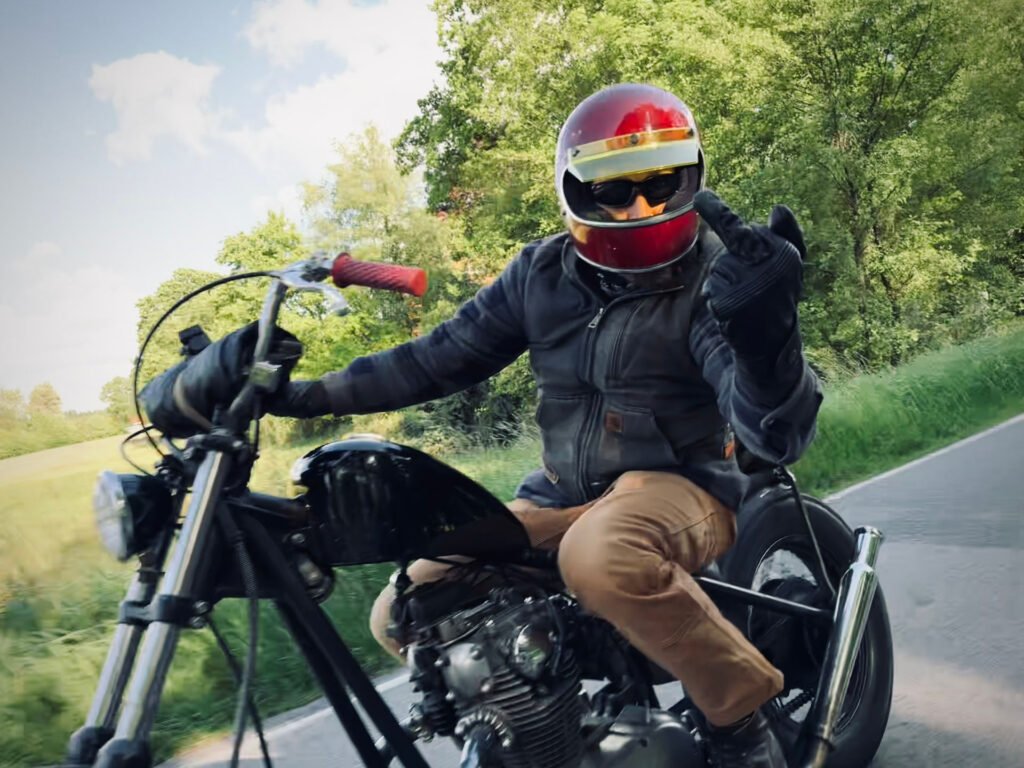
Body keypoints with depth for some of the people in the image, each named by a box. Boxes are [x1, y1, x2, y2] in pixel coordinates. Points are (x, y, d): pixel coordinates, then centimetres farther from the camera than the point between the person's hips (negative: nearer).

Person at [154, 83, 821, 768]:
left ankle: (742, 711, -15)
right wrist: (306, 394, 3)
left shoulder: (716, 279, -13)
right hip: (562, 496, 6)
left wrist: (763, 336, -48)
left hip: (680, 489, -5)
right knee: (405, 615, -1)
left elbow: (778, 437, -26)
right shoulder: (544, 272, 1)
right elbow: (441, 358, 8)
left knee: (601, 554, -40)